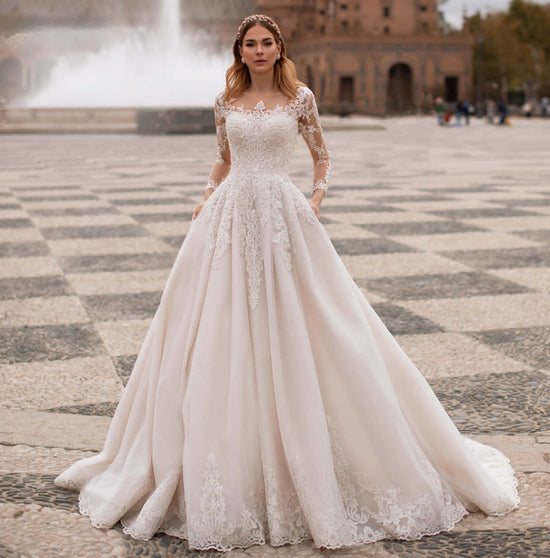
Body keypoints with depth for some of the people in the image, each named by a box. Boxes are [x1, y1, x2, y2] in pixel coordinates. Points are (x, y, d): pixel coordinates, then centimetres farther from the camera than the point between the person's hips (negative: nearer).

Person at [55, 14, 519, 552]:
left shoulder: (300, 98, 3)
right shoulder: (226, 101, 10)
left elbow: (322, 157, 11)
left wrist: (317, 199, -3)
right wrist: (206, 200, 5)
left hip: (283, 217, -2)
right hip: (230, 218, 2)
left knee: (291, 334, -2)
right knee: (223, 339, 2)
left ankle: (310, 462, 13)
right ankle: (226, 468, 15)